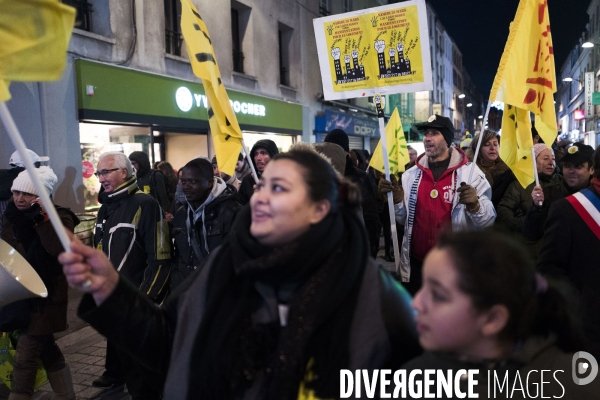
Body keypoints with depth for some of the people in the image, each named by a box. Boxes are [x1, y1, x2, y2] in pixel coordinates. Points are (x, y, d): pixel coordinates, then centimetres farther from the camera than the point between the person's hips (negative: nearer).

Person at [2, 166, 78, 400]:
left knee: (24, 359, -4)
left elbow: (60, 249, -29)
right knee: (45, 349, 17)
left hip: (44, 297, -7)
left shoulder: (59, 216, -13)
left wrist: (41, 219, -31)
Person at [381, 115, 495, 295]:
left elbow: (488, 219, -8)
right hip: (416, 265, 4)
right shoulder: (411, 175, 6)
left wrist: (474, 205, -27)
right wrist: (397, 200, -5)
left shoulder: (470, 172, -6)